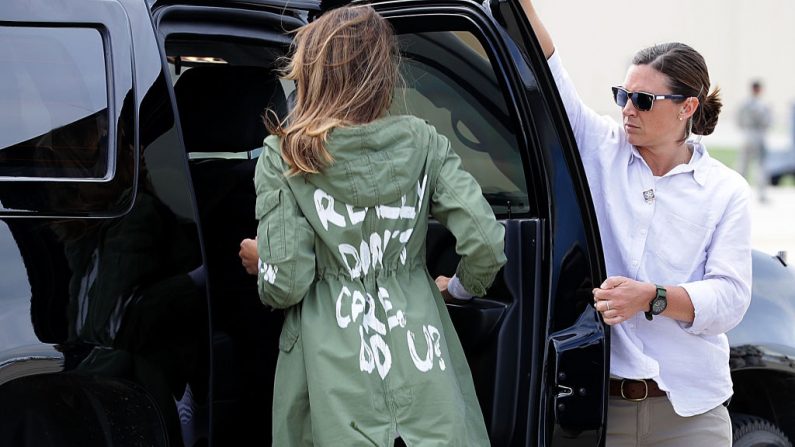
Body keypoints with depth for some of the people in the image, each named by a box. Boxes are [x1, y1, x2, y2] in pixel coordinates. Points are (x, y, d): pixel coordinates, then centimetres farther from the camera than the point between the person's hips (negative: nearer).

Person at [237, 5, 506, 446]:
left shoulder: (283, 158, -6)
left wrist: (259, 263, 12)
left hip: (337, 377, -1)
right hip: (423, 368, 1)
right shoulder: (422, 142, -1)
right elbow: (485, 243, -7)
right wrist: (459, 286, 14)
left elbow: (286, 284, -10)